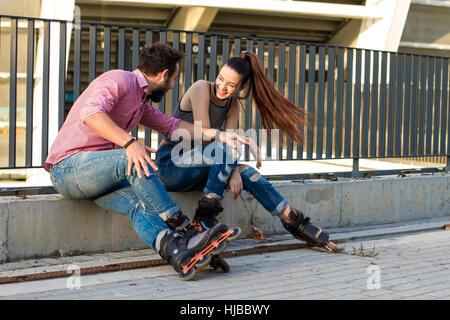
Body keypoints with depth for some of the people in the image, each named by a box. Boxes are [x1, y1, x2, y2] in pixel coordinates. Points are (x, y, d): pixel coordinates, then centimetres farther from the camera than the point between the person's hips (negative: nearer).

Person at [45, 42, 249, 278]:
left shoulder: (141, 103, 23)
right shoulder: (119, 80, -9)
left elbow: (172, 126, 31)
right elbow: (91, 113, -26)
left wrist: (217, 134, 22)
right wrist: (130, 143, -37)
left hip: (96, 174, 8)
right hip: (68, 166, -8)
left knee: (138, 202, -22)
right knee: (136, 161, -31)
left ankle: (177, 251, -47)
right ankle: (179, 228, -22)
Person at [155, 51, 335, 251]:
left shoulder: (233, 105, 7)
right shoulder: (201, 88, -14)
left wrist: (234, 172, -22)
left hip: (196, 167, 6)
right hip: (170, 165, -6)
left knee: (247, 173, -12)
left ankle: (292, 220, -5)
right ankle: (204, 218, -26)